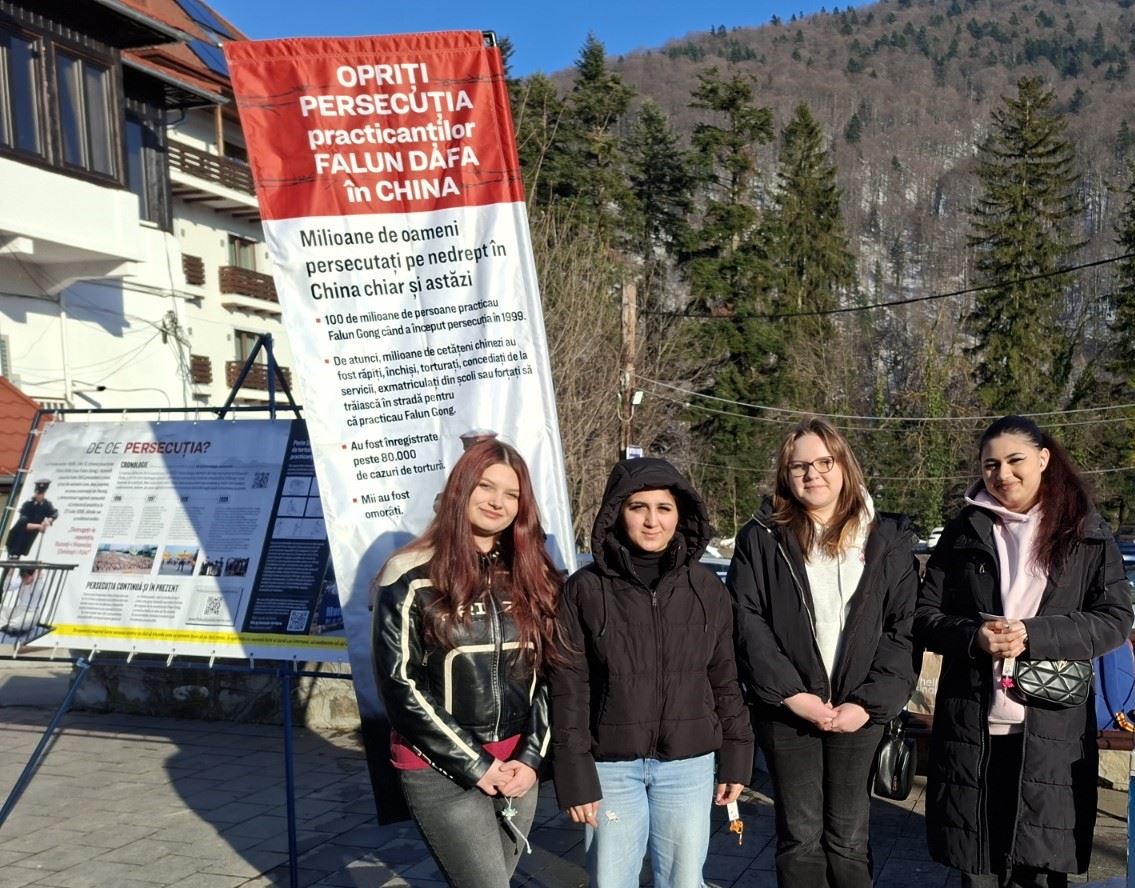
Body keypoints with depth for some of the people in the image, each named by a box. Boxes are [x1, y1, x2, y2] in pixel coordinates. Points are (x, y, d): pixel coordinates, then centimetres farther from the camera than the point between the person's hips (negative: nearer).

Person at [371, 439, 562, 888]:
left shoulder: (532, 577, 7)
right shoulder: (413, 577, -8)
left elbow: (547, 675, 9)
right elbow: (401, 685, -11)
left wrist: (530, 757, -3)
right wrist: (476, 765, -11)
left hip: (515, 766, 5)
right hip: (440, 771, -4)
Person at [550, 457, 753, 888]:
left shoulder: (706, 588, 2)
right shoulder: (585, 588, -6)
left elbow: (724, 679, 9)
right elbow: (569, 687, -5)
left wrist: (736, 757, 8)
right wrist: (575, 774, -7)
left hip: (688, 764, 2)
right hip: (612, 766, -2)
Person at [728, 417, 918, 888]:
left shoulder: (888, 538, 4)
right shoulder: (761, 537, 2)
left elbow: (904, 628, 0)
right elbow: (746, 620, -5)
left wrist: (869, 702, -9)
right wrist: (791, 693, -12)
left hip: (858, 712, 1)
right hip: (787, 709, 0)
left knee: (849, 840, 7)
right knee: (800, 836, 7)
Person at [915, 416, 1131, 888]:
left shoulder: (1088, 533, 4)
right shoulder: (964, 532, 8)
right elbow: (924, 613, 7)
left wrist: (1032, 635, -15)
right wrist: (973, 637, -13)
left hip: (1053, 728, -1)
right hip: (970, 726, 1)